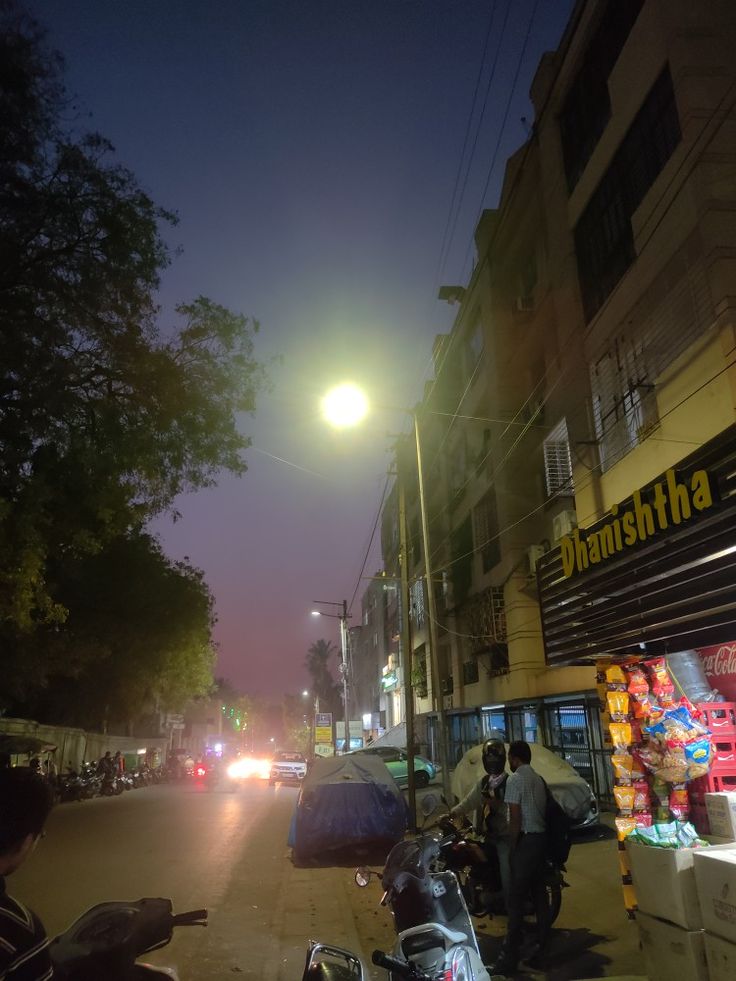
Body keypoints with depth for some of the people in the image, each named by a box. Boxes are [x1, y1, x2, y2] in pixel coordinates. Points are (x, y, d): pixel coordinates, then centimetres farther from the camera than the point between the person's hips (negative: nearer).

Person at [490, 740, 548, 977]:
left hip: (526, 841, -8)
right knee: (539, 895, 13)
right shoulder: (539, 779, 12)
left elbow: (515, 819, -15)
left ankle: (509, 959, -4)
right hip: (542, 838, 8)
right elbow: (543, 812, 13)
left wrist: (512, 847, -8)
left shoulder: (514, 780, -12)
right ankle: (541, 949, 19)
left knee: (516, 900, -6)